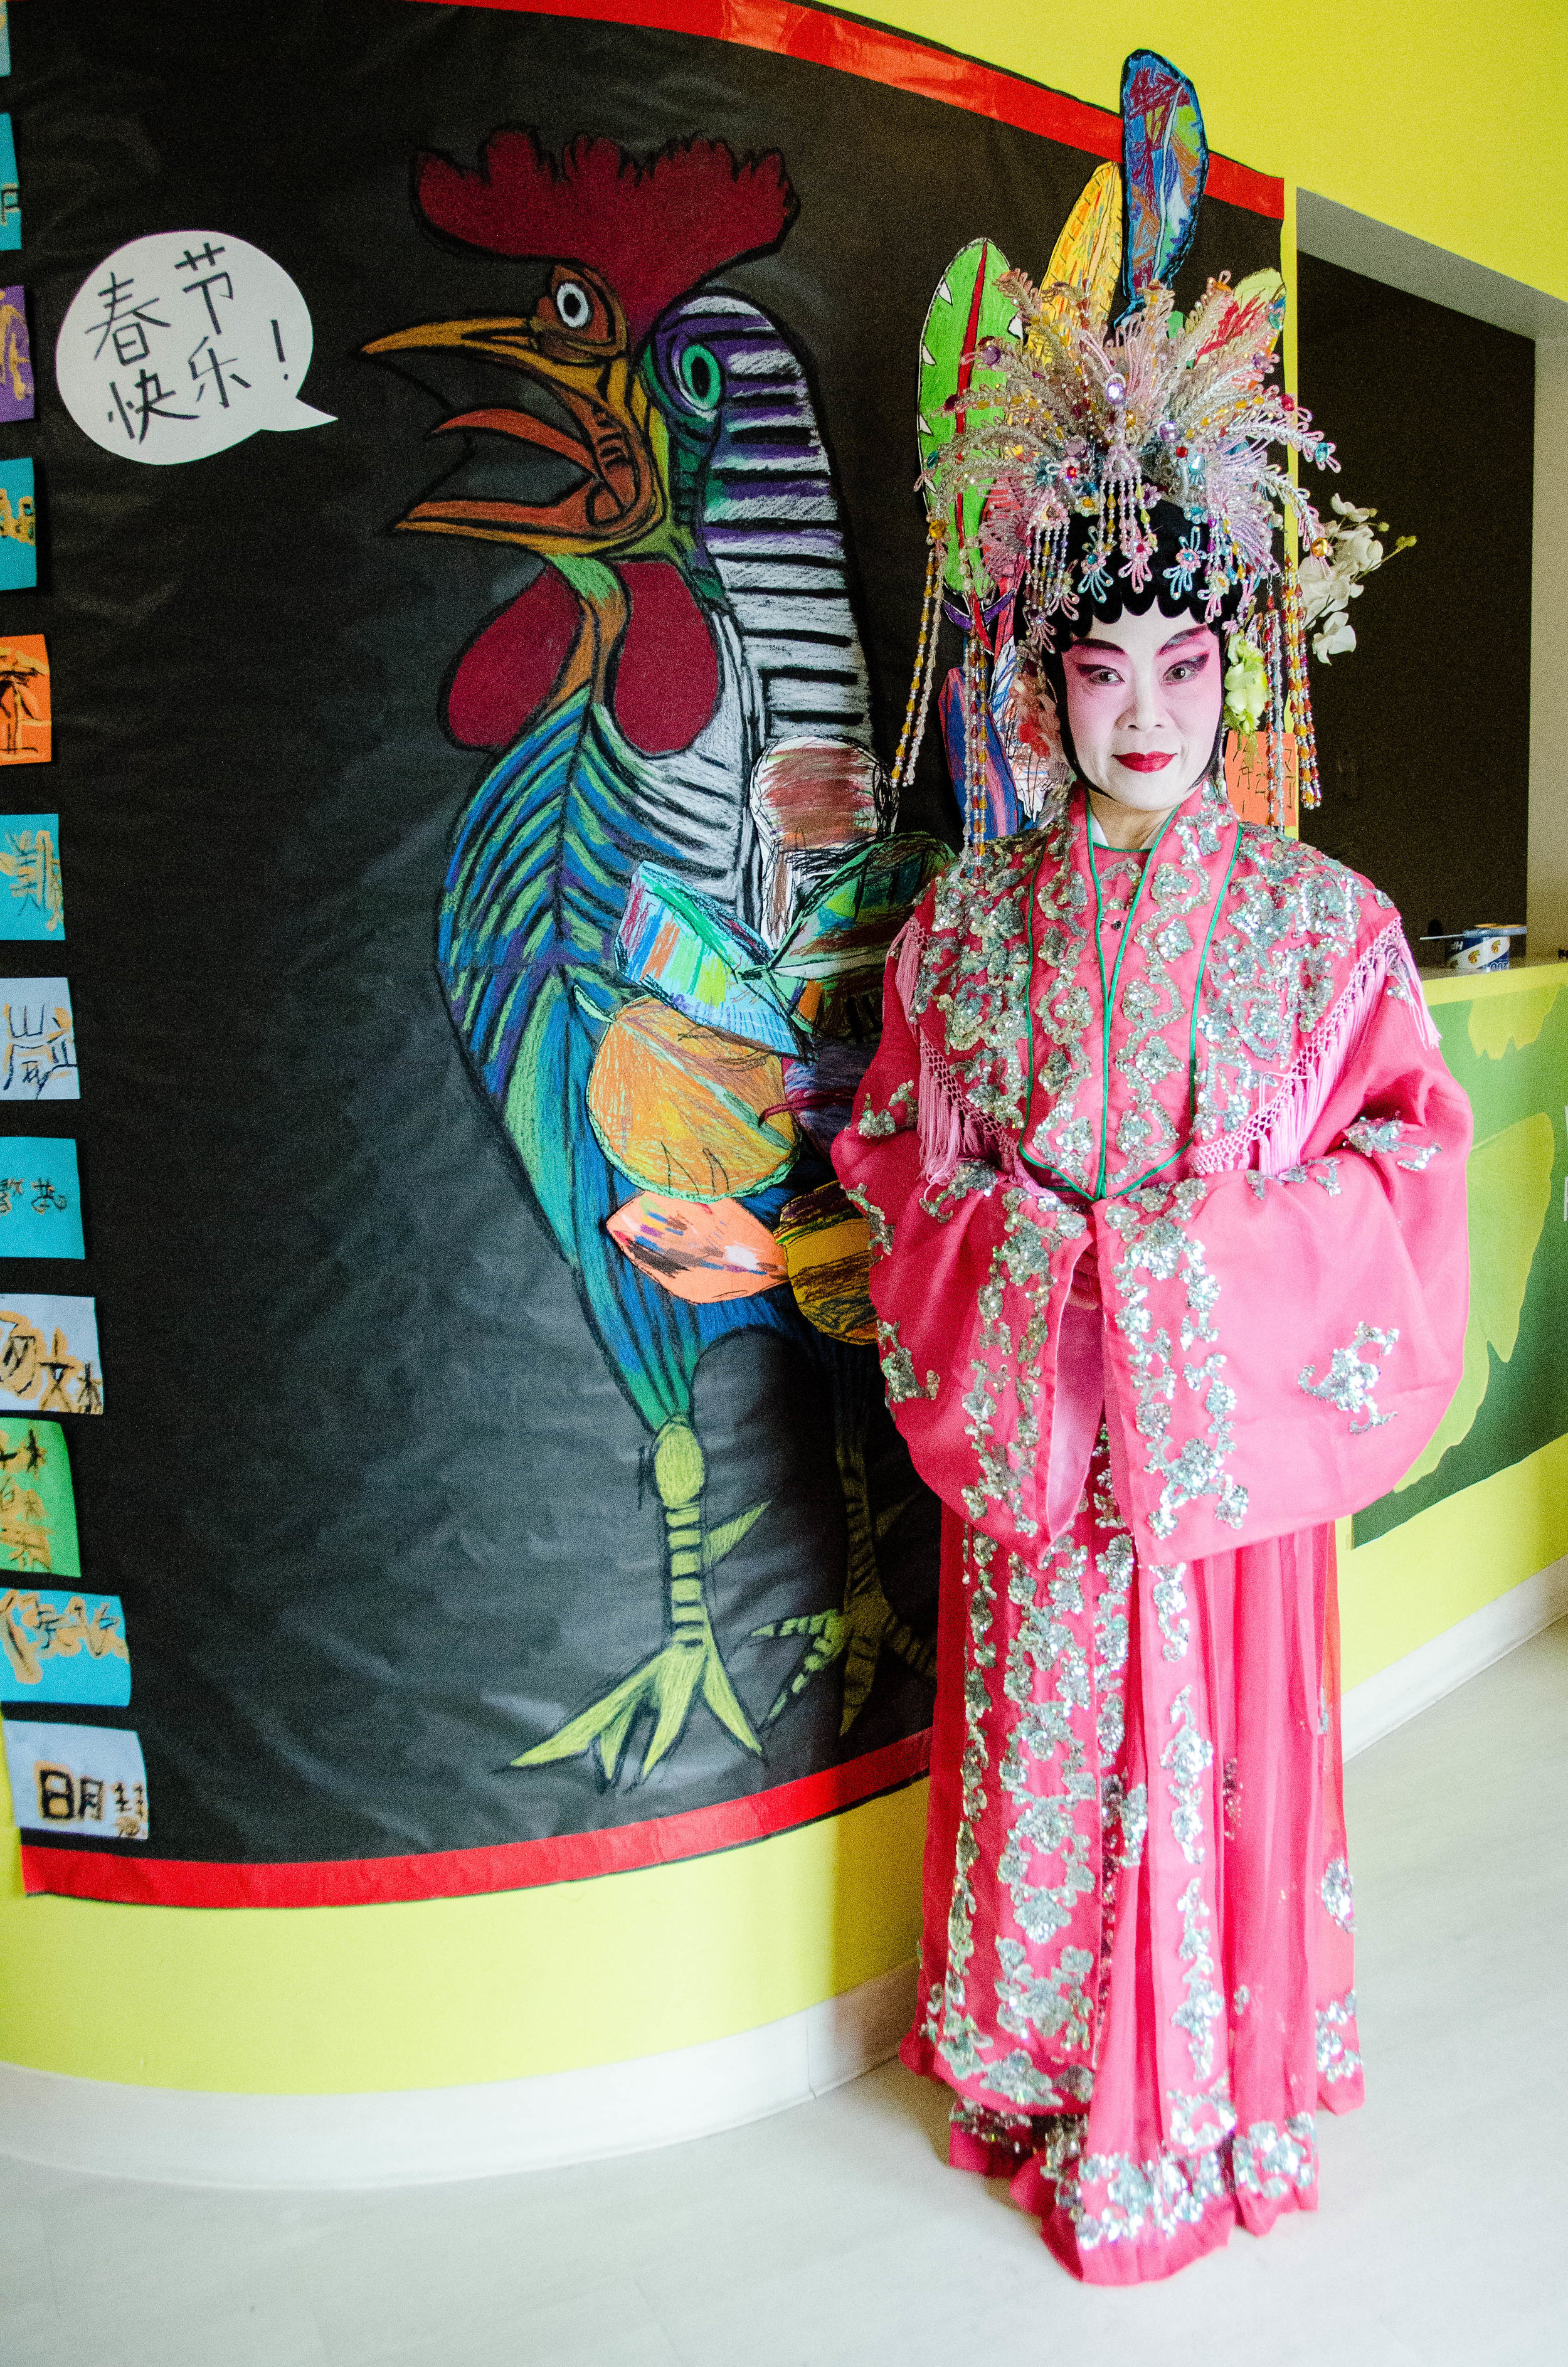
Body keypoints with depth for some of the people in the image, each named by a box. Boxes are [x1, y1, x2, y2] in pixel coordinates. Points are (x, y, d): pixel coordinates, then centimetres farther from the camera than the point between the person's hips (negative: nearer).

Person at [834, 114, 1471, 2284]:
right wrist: (1046, 1250, -13)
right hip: (1031, 1421, 1)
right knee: (1044, 1756, 11)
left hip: (1230, 1420, -1)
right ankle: (1048, 2083, 34)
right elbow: (904, 1166, 3)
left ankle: (1208, 2104, 32)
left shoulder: (1317, 920, -1)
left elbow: (1402, 1163, -2)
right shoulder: (966, 923, 2)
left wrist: (1219, 1246, -15)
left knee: (1217, 1755, 9)